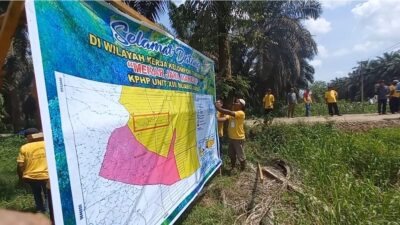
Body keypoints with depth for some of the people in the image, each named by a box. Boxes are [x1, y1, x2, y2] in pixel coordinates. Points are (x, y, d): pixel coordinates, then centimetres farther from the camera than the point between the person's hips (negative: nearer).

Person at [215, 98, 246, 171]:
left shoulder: (241, 113, -18)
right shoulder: (231, 113, 5)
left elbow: (229, 112, -32)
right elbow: (225, 118, -10)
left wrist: (219, 108, -33)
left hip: (239, 139, -7)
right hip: (231, 138, 8)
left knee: (240, 156, 8)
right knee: (232, 155, 21)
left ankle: (243, 170, 27)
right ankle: (233, 168, 41)